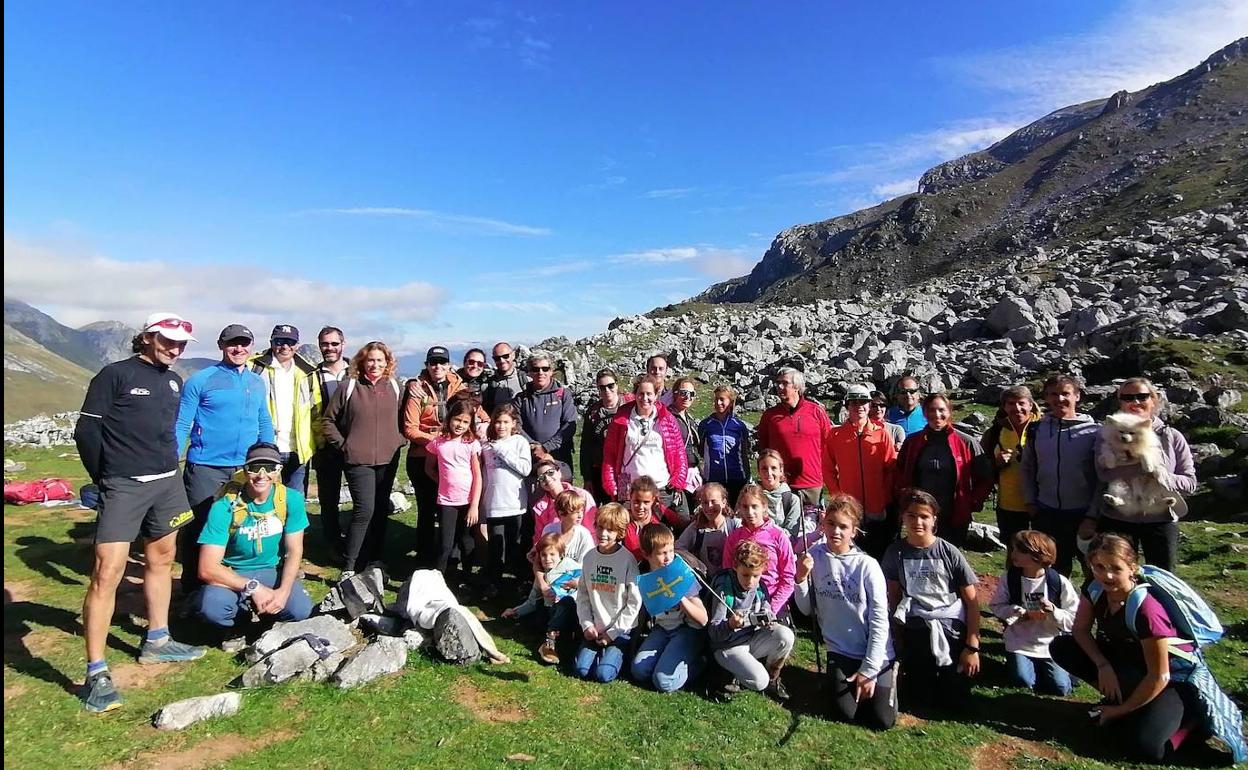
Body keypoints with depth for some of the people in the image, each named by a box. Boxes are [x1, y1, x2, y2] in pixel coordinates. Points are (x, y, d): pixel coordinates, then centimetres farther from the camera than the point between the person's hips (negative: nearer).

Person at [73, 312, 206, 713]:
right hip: (123, 486, -7)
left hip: (167, 484, 7)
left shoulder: (175, 381, 11)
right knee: (108, 571, -10)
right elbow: (86, 429, -7)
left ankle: (156, 642, 31)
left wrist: (169, 472, 11)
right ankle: (96, 673, -3)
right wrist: (105, 480, -3)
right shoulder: (115, 374, -6)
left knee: (161, 559, 16)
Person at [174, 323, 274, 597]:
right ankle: (193, 591, 20)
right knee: (199, 529, 5)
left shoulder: (257, 383, 10)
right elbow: (181, 425, -5)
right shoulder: (200, 380, -4)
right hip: (205, 468, -4)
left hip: (247, 469, 4)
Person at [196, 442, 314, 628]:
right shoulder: (224, 507, -19)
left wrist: (284, 590, -20)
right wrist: (254, 588, -26)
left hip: (271, 571, 2)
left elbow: (294, 551, -5)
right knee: (212, 608, -33)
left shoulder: (291, 500, -12)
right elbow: (207, 569, -20)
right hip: (232, 575, -2)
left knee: (301, 609, -23)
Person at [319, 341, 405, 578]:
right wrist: (343, 445, -2)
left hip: (388, 459, 4)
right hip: (358, 460, -4)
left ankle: (375, 561, 22)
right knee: (364, 510, -12)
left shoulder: (395, 388, 6)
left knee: (381, 510, 9)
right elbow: (328, 421, 4)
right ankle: (348, 567, -1)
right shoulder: (348, 389, -3)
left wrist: (399, 439, 5)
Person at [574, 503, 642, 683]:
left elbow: (634, 602, -12)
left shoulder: (627, 559, -13)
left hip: (620, 630, -4)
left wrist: (613, 633, -11)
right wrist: (587, 624, -4)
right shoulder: (589, 557, 2)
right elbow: (582, 595, 8)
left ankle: (618, 654, 12)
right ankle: (603, 651, 16)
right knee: (582, 670, -11)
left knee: (603, 674, -16)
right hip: (594, 629, 4)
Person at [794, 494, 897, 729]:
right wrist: (801, 578, -20)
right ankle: (835, 681, 22)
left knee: (882, 720, -3)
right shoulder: (814, 557, -7)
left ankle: (884, 676, 25)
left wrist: (868, 669, -14)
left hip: (876, 654, -1)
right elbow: (806, 609, -2)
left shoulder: (868, 565, -16)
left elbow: (879, 620, -13)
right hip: (840, 651, 2)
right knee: (845, 715, -9)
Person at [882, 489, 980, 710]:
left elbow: (971, 601, -3)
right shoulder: (895, 552, -4)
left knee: (955, 700, 2)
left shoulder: (949, 553, -8)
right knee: (921, 696, 5)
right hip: (915, 632, 1)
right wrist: (896, 636, 5)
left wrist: (972, 646, -7)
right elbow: (893, 597, 6)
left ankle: (946, 674, 33)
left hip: (951, 629, -1)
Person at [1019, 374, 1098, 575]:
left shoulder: (1093, 430, -4)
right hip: (1046, 514, 2)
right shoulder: (1037, 429, 3)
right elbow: (1026, 468, 9)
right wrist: (1030, 501, 2)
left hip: (1084, 513, -2)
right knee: (1056, 568, 14)